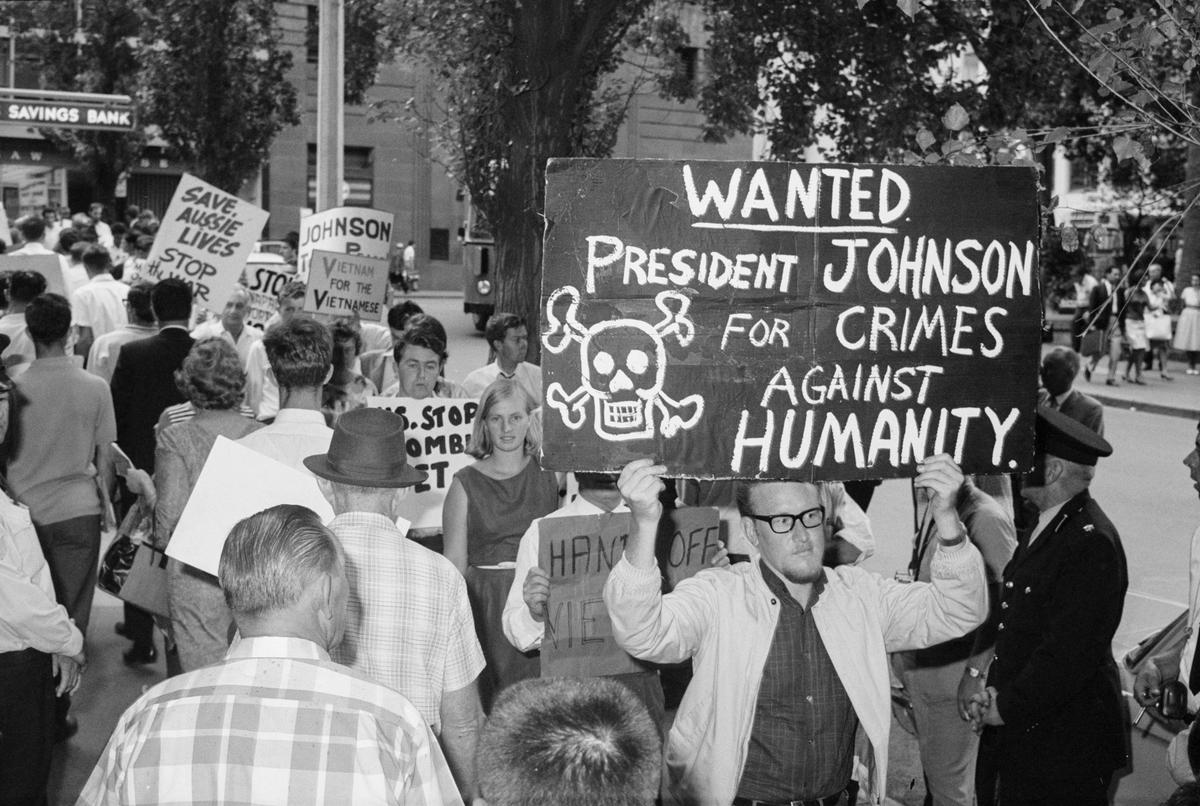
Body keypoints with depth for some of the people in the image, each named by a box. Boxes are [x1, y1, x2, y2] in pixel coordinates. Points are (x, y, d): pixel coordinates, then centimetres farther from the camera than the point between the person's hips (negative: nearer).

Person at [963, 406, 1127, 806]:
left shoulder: (1092, 544, -22)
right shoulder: (1046, 525, 7)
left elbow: (1067, 654, -24)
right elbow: (1009, 606, 13)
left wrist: (1003, 708, -14)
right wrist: (977, 671, 0)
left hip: (1062, 744, -8)